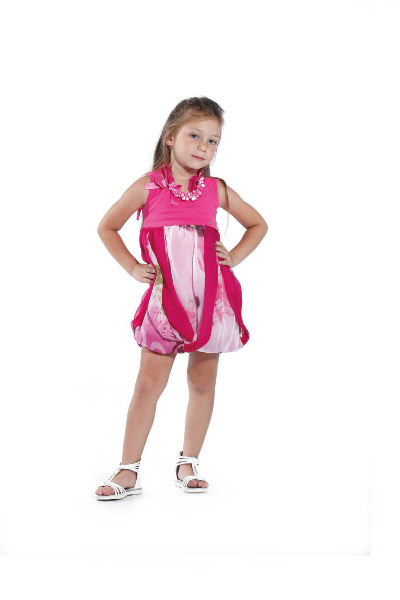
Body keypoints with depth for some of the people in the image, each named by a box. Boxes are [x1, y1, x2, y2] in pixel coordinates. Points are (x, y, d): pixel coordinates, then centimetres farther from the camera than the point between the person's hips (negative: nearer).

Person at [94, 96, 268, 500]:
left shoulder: (216, 190, 4)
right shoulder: (148, 186, -1)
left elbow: (258, 225, 19)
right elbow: (106, 227, 9)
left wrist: (234, 257, 5)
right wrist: (132, 267, 0)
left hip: (210, 298, 2)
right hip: (166, 297, -2)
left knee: (202, 384, 9)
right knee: (148, 384, -2)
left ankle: (188, 463, 24)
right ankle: (129, 471, 8)